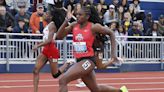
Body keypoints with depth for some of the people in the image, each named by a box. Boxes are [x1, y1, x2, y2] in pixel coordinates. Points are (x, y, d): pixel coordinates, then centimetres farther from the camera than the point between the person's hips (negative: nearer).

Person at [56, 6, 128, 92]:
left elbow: (111, 33, 2)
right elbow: (59, 36, -1)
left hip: (88, 61, -7)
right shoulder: (74, 25, 5)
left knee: (62, 80, -20)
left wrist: (113, 53, 0)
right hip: (79, 60, 7)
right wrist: (66, 21, -10)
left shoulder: (93, 27, -10)